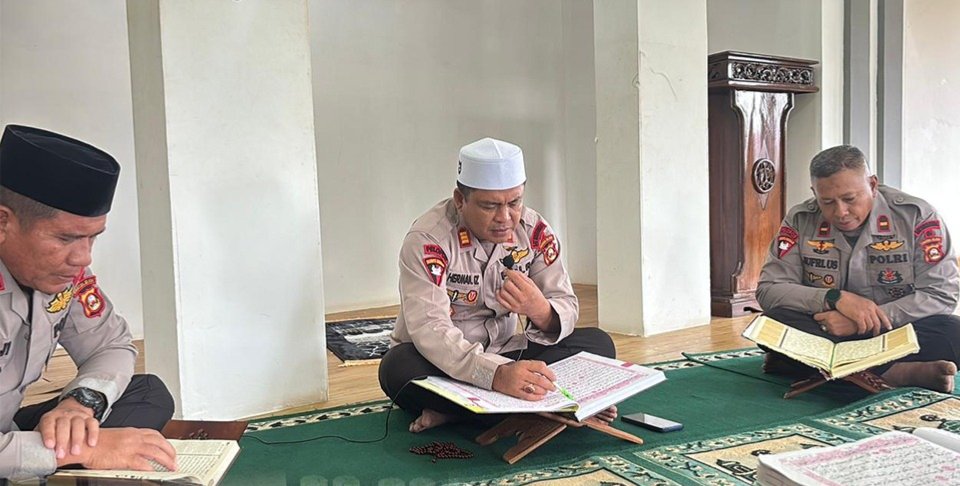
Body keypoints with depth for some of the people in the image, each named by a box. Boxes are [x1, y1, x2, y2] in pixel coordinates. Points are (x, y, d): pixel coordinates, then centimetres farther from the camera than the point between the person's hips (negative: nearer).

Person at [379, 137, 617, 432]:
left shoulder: (534, 230, -7)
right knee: (399, 368, -36)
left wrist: (541, 311, -35)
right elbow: (429, 328, -33)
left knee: (598, 344, -14)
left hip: (503, 357, 4)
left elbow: (566, 308, -8)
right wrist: (496, 375, -50)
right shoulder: (427, 240, -21)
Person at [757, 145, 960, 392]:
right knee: (772, 322, -29)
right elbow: (768, 290, -10)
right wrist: (836, 298, -26)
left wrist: (861, 322, -24)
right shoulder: (800, 221, -6)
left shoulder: (916, 215, -9)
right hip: (823, 332, 1)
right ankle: (896, 371, -31)